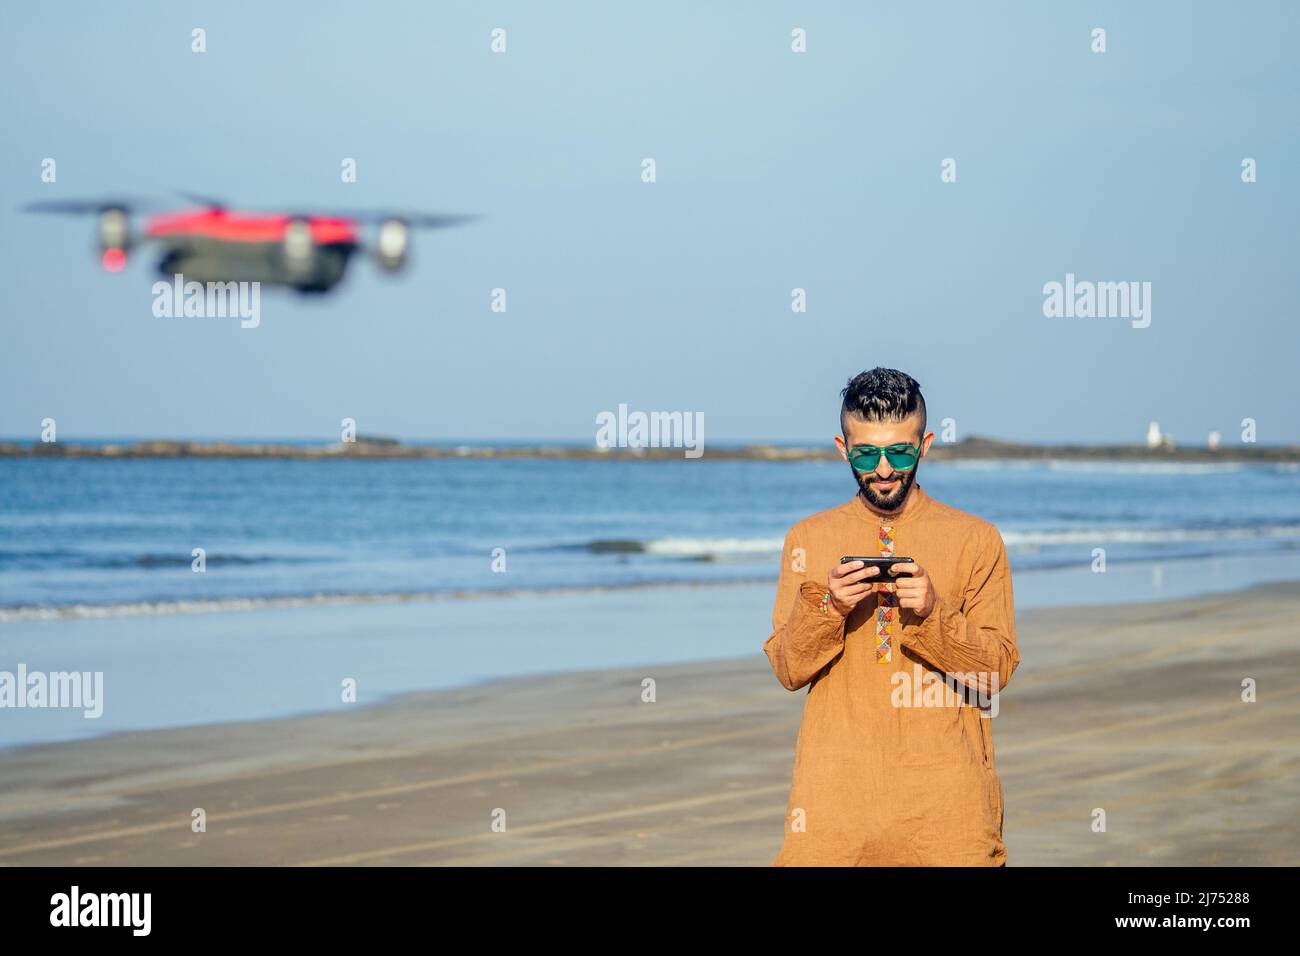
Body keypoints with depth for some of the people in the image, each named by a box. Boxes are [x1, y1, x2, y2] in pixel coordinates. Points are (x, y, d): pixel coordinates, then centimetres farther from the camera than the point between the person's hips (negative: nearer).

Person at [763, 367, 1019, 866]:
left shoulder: (977, 539, 3)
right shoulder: (807, 539, 8)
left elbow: (996, 670, 0)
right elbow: (787, 669, 5)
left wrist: (932, 613, -16)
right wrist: (826, 607, -13)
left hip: (945, 787, -1)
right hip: (836, 785, 1)